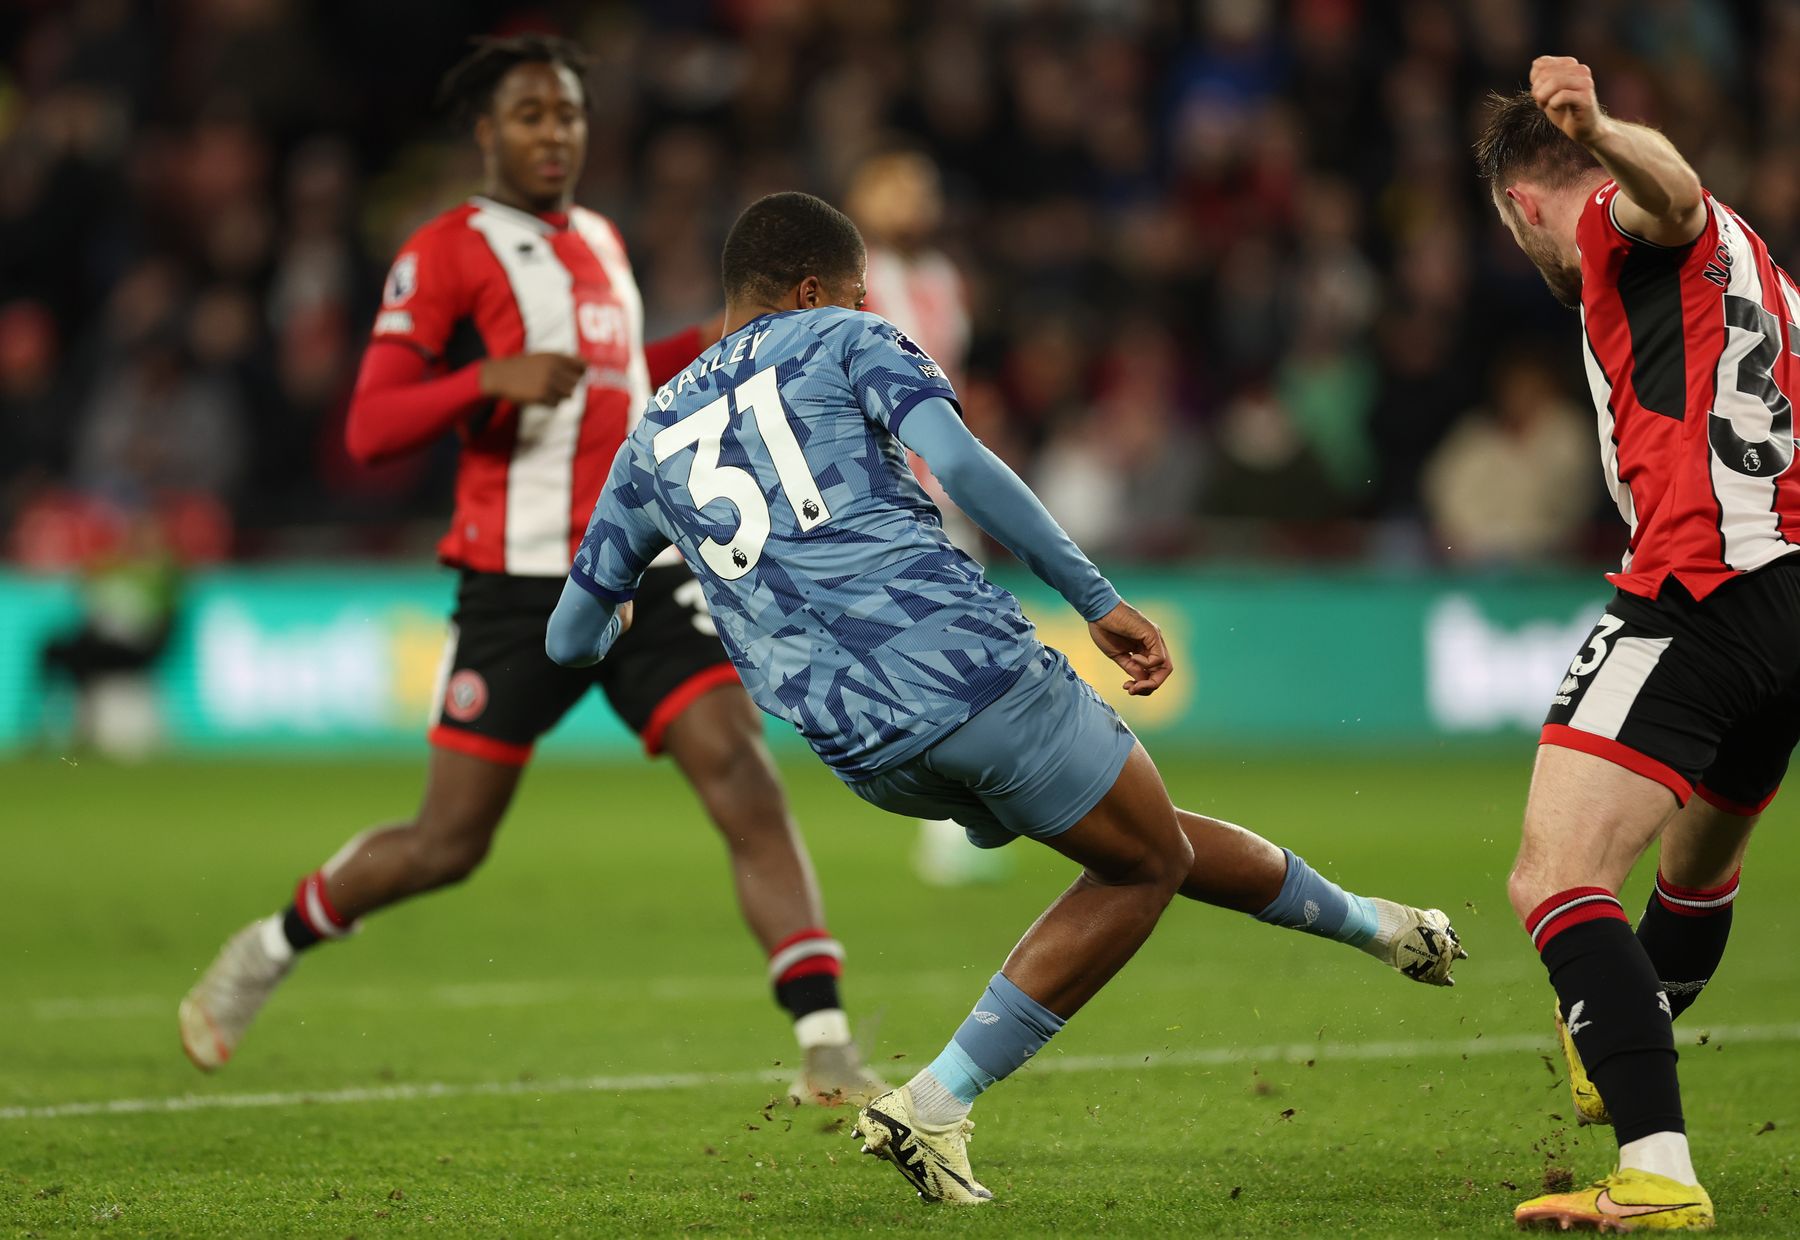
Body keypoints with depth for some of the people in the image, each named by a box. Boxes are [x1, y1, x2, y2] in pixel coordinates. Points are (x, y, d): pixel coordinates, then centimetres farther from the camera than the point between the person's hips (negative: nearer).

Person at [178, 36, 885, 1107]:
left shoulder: (603, 243, 18)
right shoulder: (446, 253, -4)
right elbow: (371, 428, -11)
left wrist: (712, 345, 21)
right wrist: (494, 378, -25)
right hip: (518, 585, -5)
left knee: (746, 780, -14)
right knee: (448, 846, 0)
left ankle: (827, 1048, -18)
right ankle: (265, 954, 27)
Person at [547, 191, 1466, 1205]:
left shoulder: (655, 436, 22)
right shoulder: (839, 341, 9)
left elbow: (573, 638, 25)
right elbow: (955, 458, -10)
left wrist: (620, 616, 51)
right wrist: (1098, 599, -7)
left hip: (866, 753, 6)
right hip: (966, 660, -6)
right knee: (1145, 864, 13)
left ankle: (1366, 923, 38)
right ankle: (935, 1107, 9)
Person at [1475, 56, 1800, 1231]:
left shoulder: (1622, 221, -1)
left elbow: (1673, 188, -26)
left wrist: (1601, 134, -47)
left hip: (1700, 595, -10)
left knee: (1555, 880, -17)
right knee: (1700, 862, 32)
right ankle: (1626, 1061, 56)